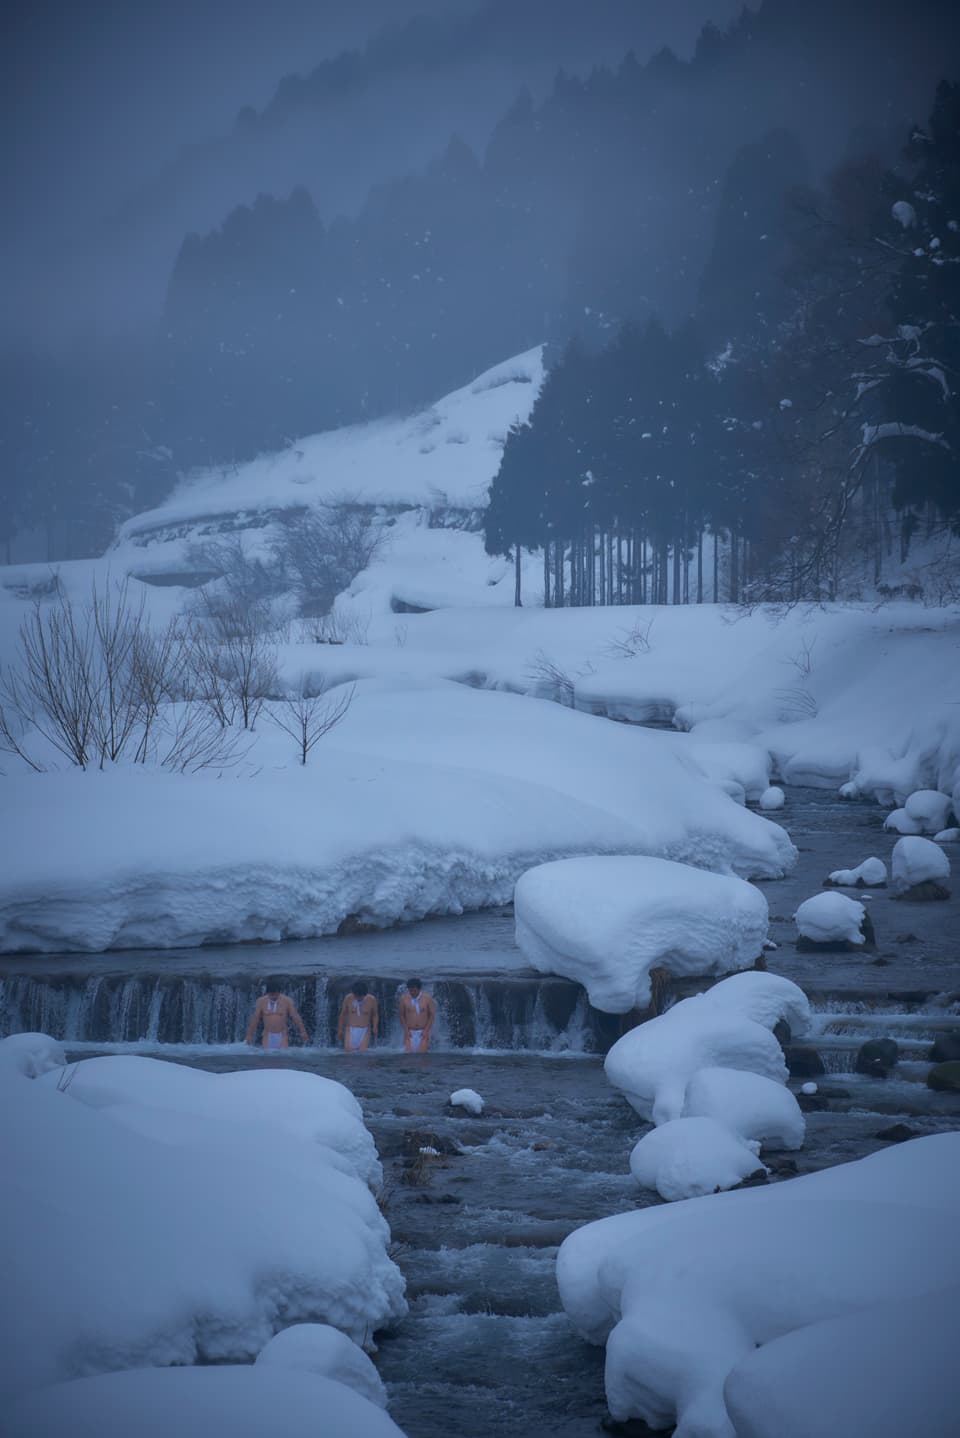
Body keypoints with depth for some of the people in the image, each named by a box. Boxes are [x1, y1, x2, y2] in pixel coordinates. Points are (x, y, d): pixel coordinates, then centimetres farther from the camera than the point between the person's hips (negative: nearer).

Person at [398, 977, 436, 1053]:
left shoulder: (427, 998, -4)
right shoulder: (404, 998, -2)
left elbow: (432, 1015, 1)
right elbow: (402, 1015, 5)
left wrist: (426, 1030, -7)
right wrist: (406, 1030, -5)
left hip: (423, 1033, -1)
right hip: (409, 1033, 1)